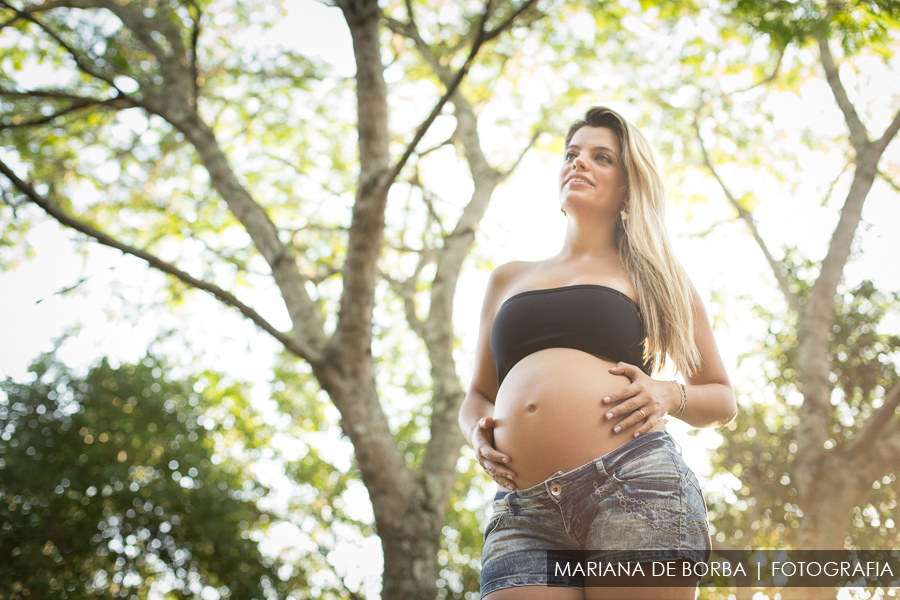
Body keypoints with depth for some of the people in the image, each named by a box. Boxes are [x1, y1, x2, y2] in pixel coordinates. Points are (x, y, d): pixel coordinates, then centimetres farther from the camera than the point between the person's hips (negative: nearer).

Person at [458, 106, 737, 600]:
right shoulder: (508, 280, 28)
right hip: (523, 513, 2)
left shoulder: (650, 276, 20)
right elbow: (478, 394, 32)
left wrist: (668, 396, -1)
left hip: (634, 487, -2)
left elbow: (722, 399, 21)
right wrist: (477, 432, 9)